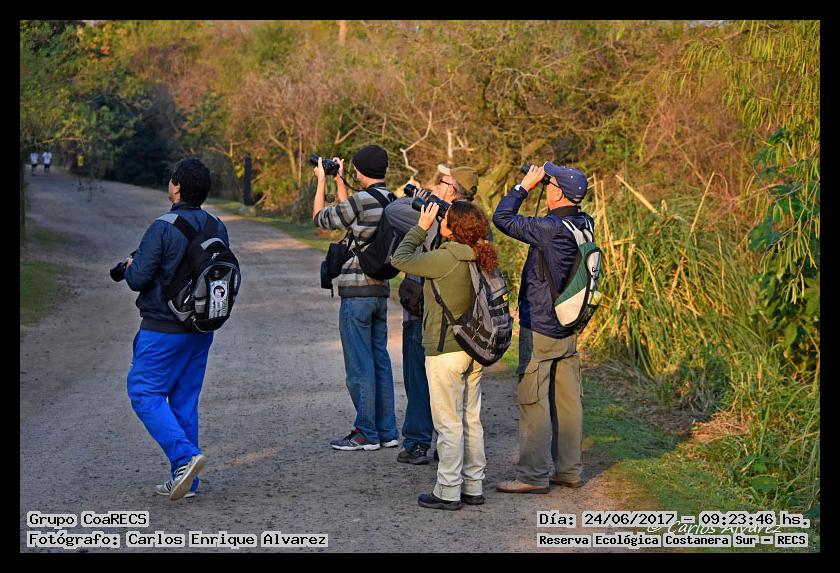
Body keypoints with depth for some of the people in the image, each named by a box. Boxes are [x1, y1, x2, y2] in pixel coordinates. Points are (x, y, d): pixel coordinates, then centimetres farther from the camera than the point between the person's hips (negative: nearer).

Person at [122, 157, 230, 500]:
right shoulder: (217, 228, 4)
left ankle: (184, 455, -14)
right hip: (202, 329, 7)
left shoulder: (163, 228, -17)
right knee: (184, 399, 13)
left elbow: (138, 278, -16)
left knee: (144, 392, 2)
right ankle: (185, 481, 14)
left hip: (163, 329, -7)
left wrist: (130, 265, 6)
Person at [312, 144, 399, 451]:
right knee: (380, 361, 13)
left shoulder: (361, 200, -17)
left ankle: (366, 433, 6)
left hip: (357, 293, -8)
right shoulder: (391, 201, 7)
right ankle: (387, 431, 18)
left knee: (359, 366, -1)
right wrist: (339, 180, 27)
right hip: (380, 291, 8)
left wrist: (322, 180, 9)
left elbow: (321, 218, -3)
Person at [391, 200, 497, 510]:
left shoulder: (445, 259, -21)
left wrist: (421, 227, -3)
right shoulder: (480, 258, 1)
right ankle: (473, 487, 21)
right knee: (471, 420, 14)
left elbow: (400, 260, -13)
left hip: (445, 352, -8)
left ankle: (448, 492, 7)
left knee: (449, 424, 0)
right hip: (474, 350, 8)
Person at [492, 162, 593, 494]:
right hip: (568, 329, 8)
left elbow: (502, 218, -16)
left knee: (532, 401, -3)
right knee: (567, 400, 12)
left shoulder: (550, 228, -21)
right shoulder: (583, 225, 2)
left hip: (540, 329, -8)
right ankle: (568, 470, 20)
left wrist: (525, 185, -7)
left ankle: (533, 475, 0)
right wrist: (537, 184, 10)